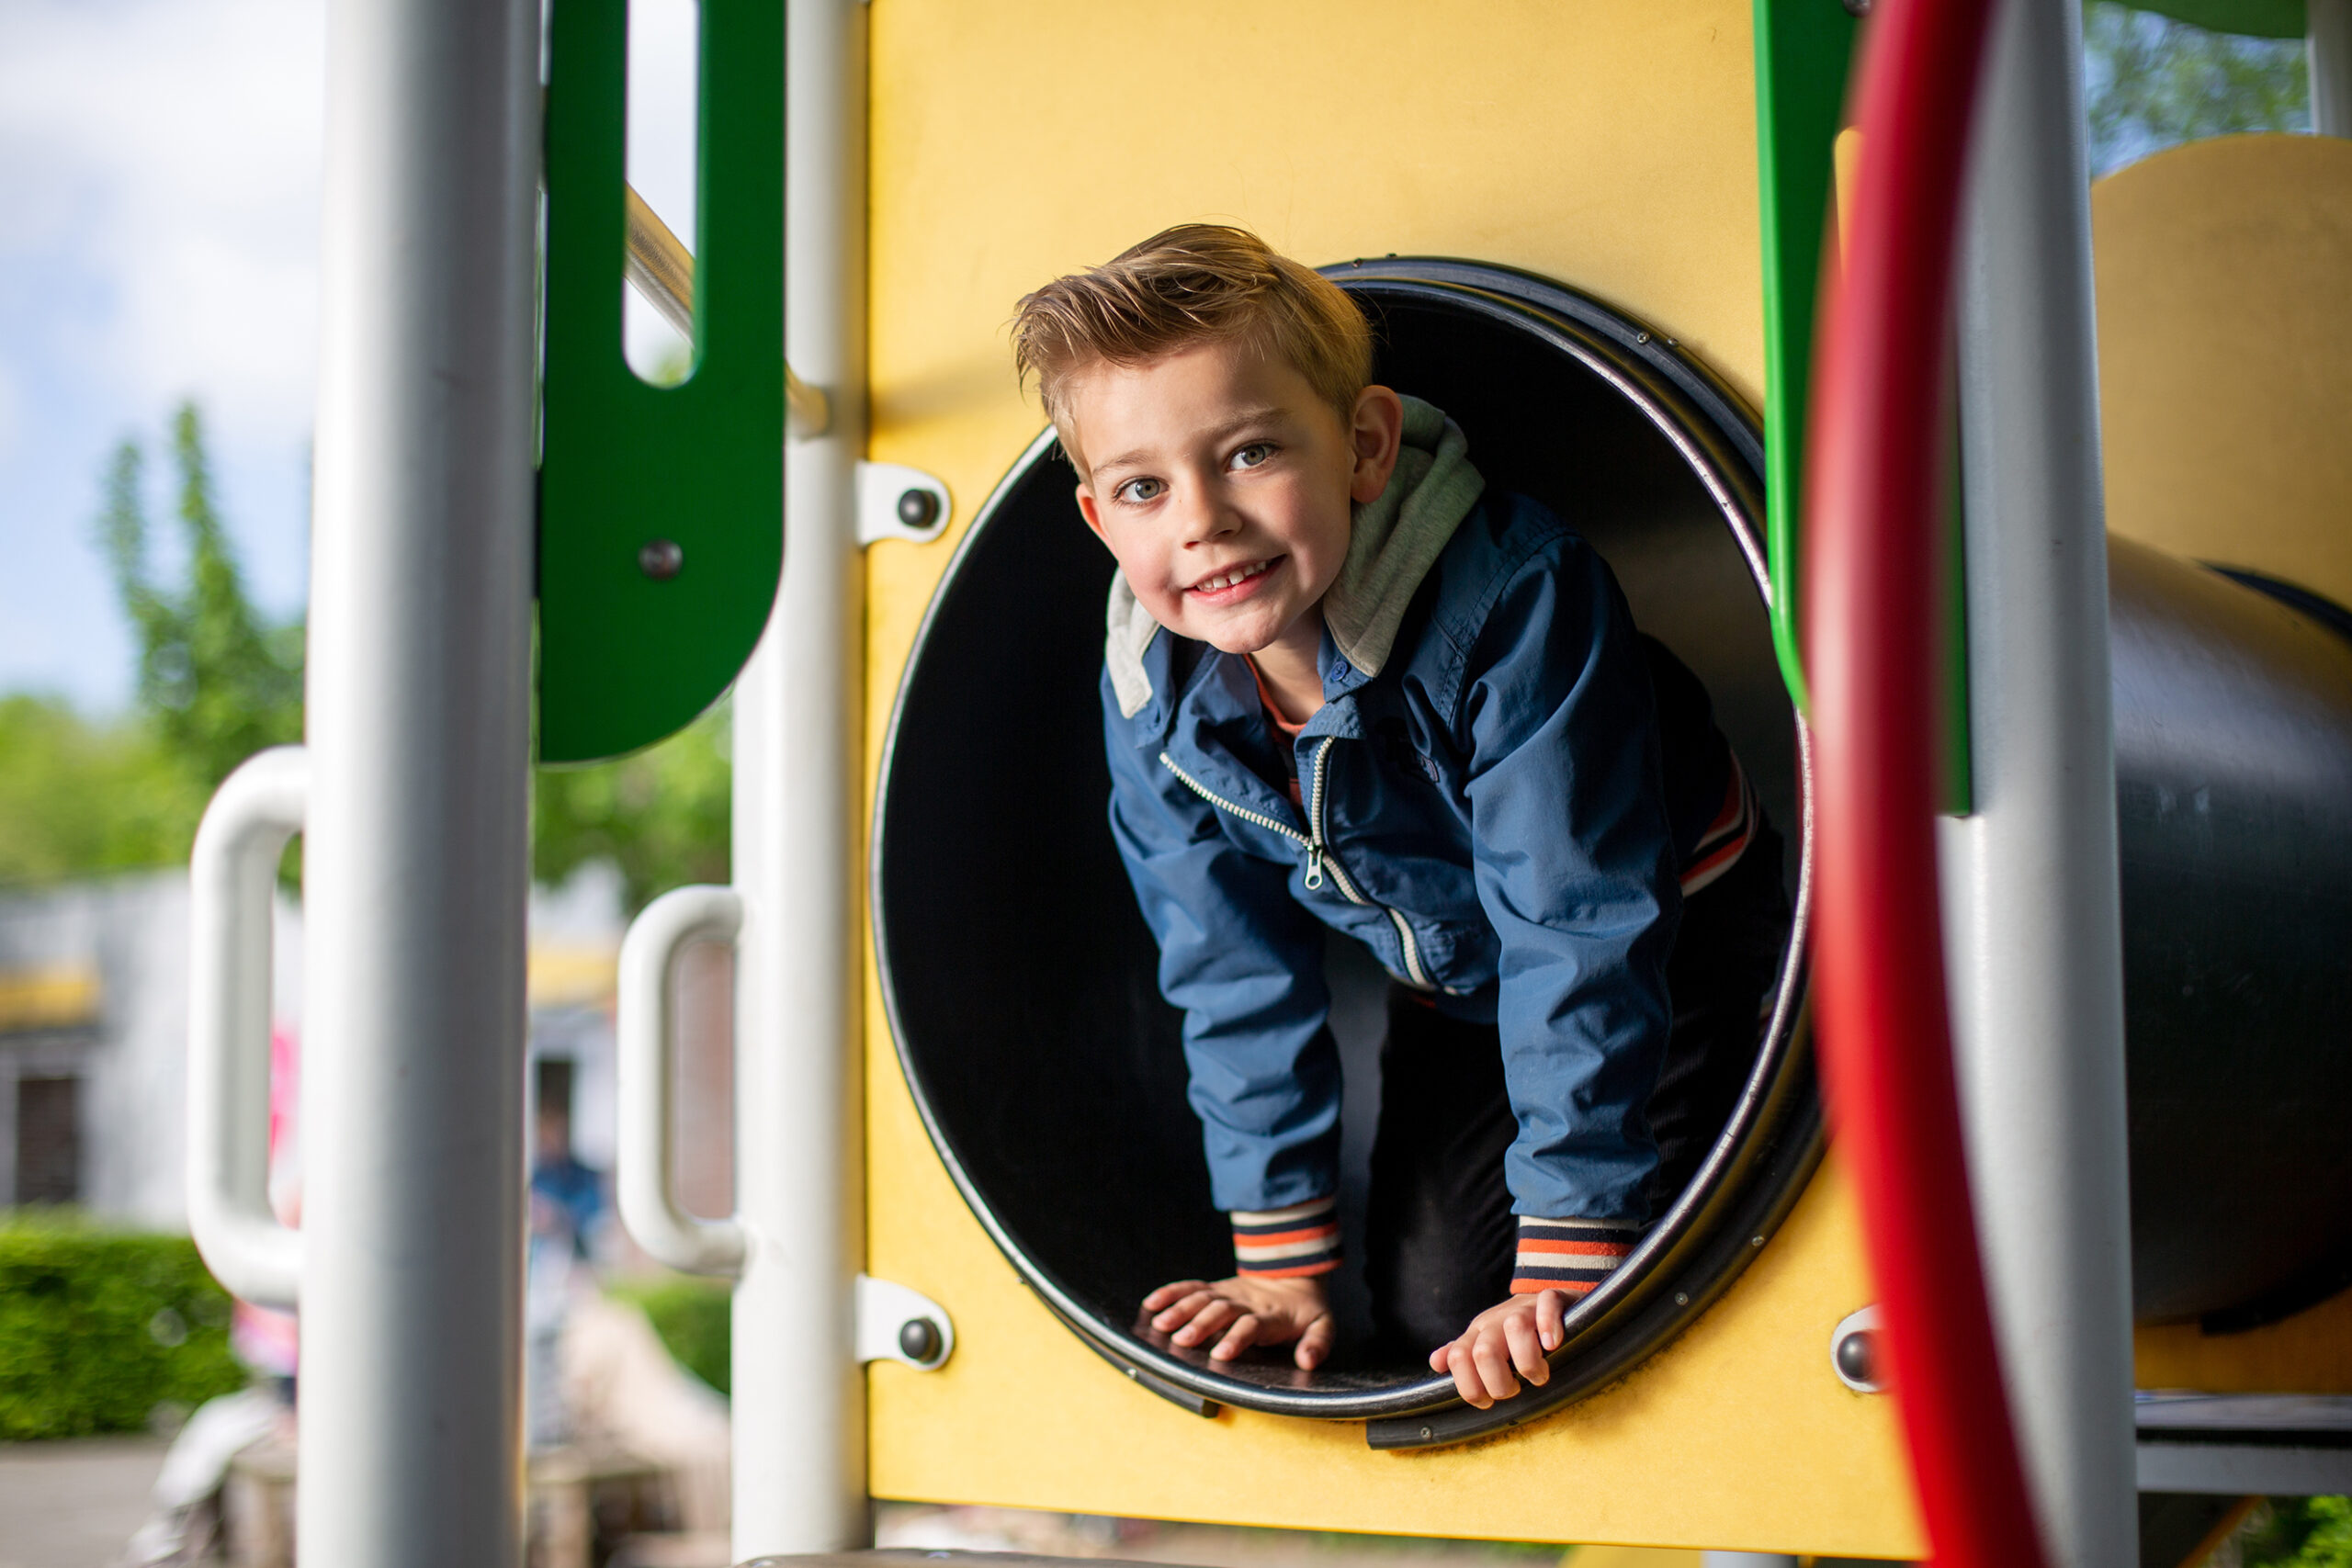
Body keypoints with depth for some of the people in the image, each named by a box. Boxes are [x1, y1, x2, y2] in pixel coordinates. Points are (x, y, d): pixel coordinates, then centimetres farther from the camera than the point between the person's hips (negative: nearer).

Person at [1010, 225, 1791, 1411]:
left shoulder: (1515, 602, -36)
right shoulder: (1151, 694, -18)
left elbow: (1578, 935, -34)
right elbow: (1237, 972, -7)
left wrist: (1561, 1272, -33)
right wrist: (1284, 1257, -9)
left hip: (1676, 946, -4)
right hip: (1453, 992, 5)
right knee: (1426, 1300, -3)